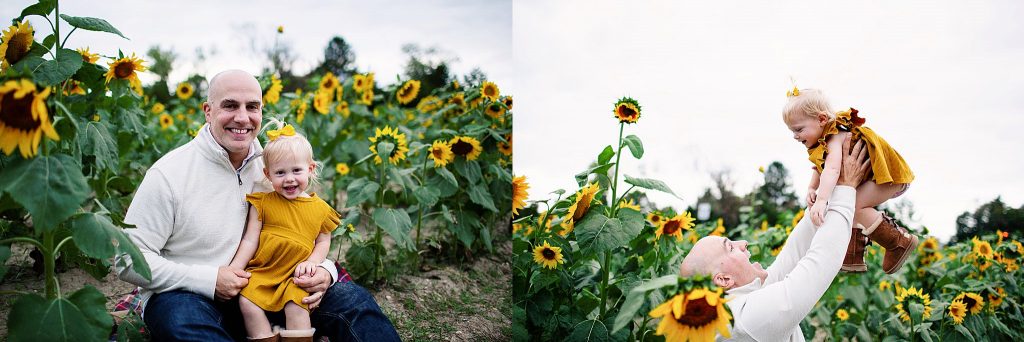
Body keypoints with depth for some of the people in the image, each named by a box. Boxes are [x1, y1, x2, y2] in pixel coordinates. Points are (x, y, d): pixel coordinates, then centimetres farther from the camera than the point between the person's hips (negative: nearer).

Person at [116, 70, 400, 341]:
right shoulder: (168, 174, -12)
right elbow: (129, 261, -12)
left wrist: (324, 270, -12)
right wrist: (209, 279, -21)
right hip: (184, 295, -4)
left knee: (351, 298, -14)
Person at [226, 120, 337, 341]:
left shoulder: (320, 209, 6)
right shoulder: (262, 203, 3)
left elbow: (323, 241, 13)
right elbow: (250, 240, 3)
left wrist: (312, 262, -7)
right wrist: (234, 269, -7)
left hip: (296, 276, 0)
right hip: (260, 272, 1)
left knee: (296, 305, -27)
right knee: (247, 301, -23)